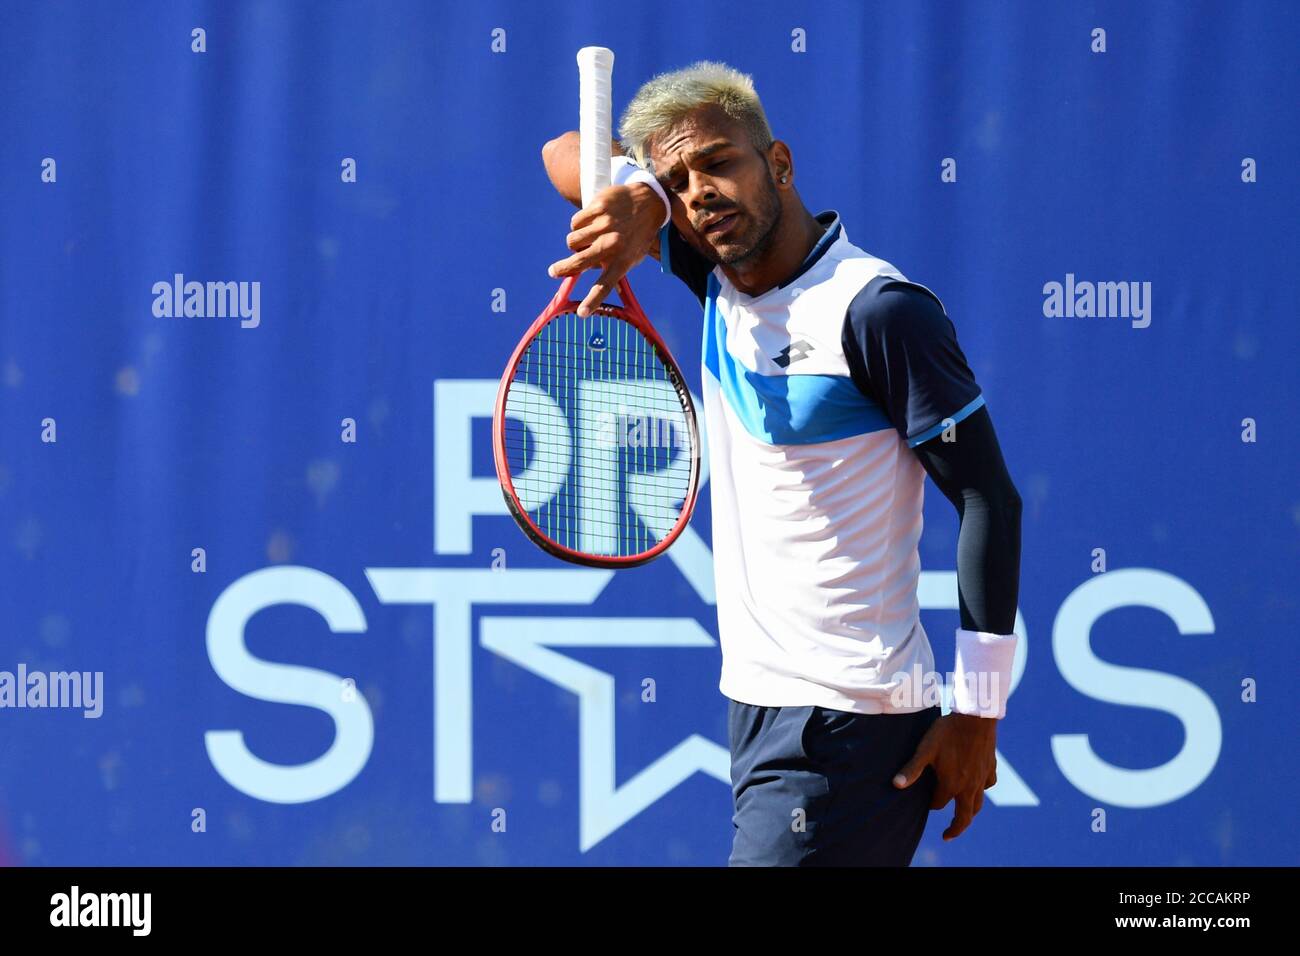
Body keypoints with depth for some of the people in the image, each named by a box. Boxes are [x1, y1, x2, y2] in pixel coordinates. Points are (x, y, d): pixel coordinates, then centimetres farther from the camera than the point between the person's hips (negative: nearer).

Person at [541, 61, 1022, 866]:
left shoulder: (877, 310, -14)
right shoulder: (722, 283, 8)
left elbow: (990, 500, -13)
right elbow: (571, 157, 13)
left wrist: (978, 713, -16)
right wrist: (636, 197, -12)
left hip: (846, 725, -8)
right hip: (757, 703, 8)